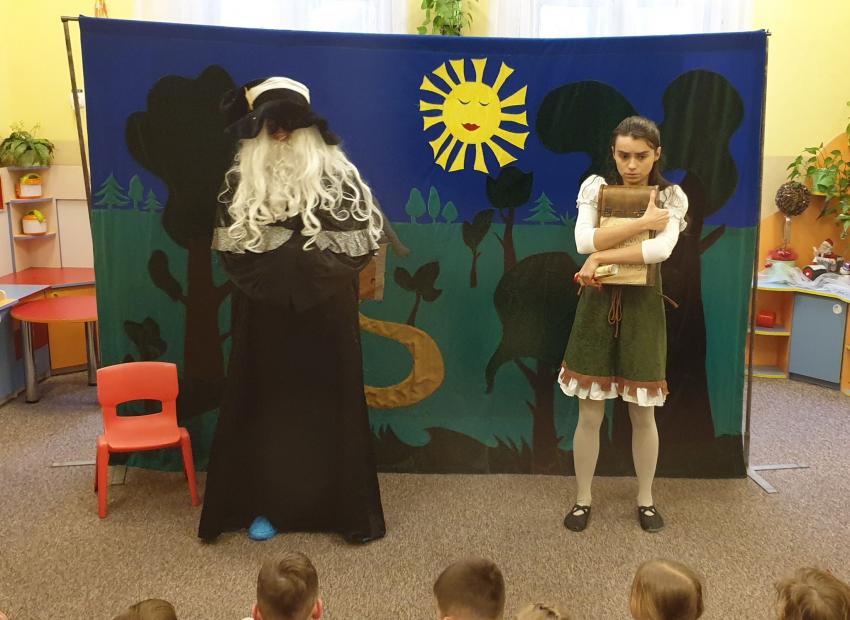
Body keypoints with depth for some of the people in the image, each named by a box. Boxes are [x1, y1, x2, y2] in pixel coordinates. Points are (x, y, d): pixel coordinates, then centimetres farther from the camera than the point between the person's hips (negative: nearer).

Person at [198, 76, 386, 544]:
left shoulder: (336, 175, -2)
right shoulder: (241, 180, 3)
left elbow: (363, 240, -8)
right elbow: (229, 245, -3)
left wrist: (277, 245, -12)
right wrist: (305, 245, -12)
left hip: (325, 312, -1)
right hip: (265, 314, 1)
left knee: (330, 401, 4)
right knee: (266, 403, 6)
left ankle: (343, 506, 17)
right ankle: (264, 505, 20)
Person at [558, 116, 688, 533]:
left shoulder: (672, 197, -1)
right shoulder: (595, 187, 1)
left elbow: (661, 249, -18)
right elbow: (584, 241, -14)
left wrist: (601, 258, -18)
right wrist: (642, 221, -15)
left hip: (642, 307, 0)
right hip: (598, 304, 1)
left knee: (642, 415, 9)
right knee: (589, 414, 6)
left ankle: (645, 499, 28)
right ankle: (582, 498, 23)